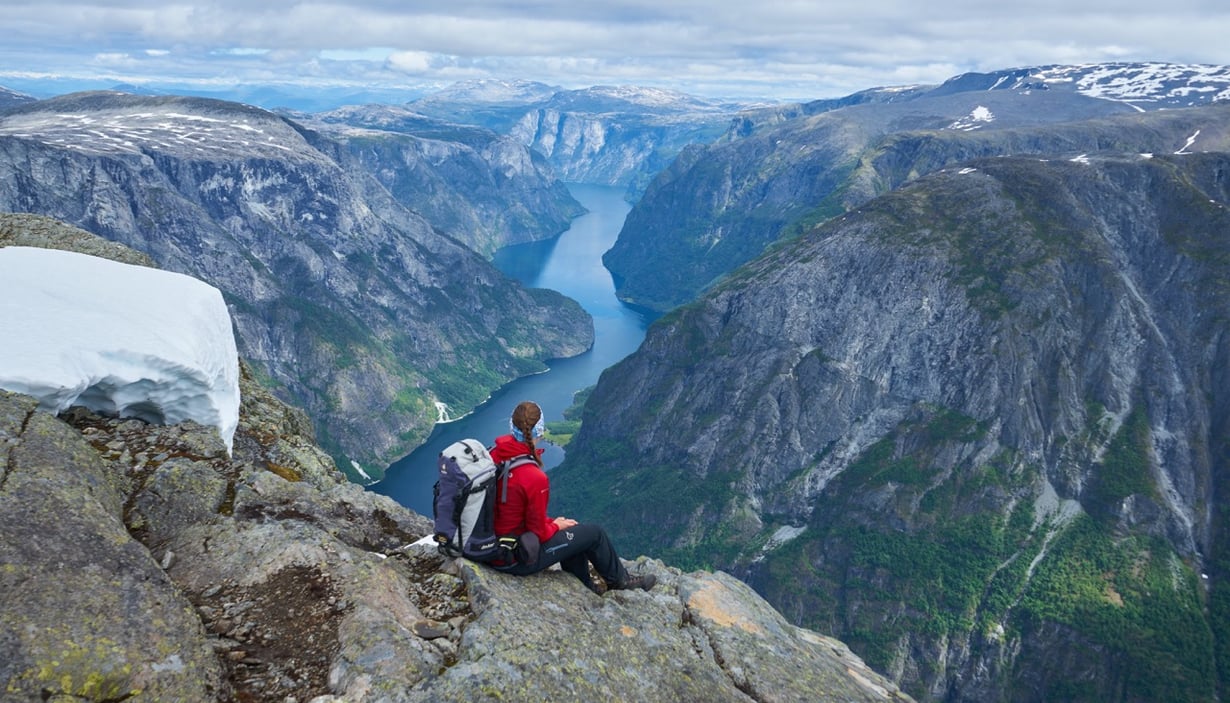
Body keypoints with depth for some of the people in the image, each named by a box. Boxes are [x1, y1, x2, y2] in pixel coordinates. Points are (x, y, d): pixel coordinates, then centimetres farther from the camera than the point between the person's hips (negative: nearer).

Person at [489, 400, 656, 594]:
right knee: (595, 533, 10)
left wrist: (551, 522, 9)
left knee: (574, 529, 26)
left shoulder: (494, 455, -8)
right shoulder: (535, 478, -31)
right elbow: (539, 532, -20)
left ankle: (585, 588, 43)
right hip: (517, 560, -7)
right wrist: (555, 526, 2)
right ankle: (619, 579, 38)